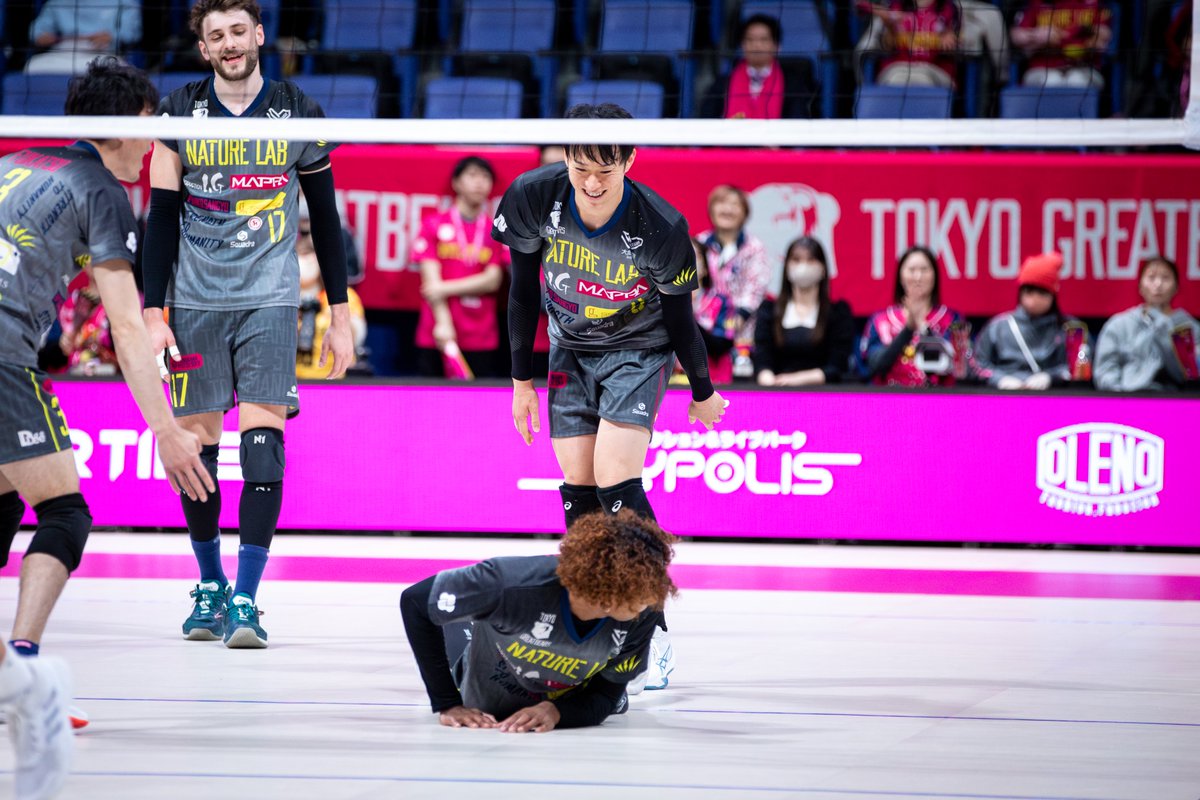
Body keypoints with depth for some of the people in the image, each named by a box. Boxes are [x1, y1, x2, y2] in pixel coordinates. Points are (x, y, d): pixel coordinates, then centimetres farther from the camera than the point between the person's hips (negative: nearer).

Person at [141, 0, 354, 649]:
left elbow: (325, 216, 10)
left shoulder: (297, 113, 3)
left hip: (269, 301, -1)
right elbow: (161, 218, 5)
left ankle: (245, 600, -12)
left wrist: (340, 314, 8)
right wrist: (153, 313, -2)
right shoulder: (180, 113, 3)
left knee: (262, 439, -13)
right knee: (196, 444, 3)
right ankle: (210, 587, 21)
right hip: (195, 302, 1)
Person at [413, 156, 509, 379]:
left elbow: (492, 281, -1)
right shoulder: (433, 225, 6)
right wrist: (443, 322, -15)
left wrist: (445, 288, -10)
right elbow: (431, 278, -3)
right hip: (435, 339, -1)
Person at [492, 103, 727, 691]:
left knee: (615, 481, -20)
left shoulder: (661, 228, -28)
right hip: (571, 351, 4)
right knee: (578, 488, -4)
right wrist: (522, 381, 3)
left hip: (638, 350, -4)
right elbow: (523, 292, -3)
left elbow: (679, 316, -10)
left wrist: (702, 392, 3)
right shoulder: (533, 198, -20)